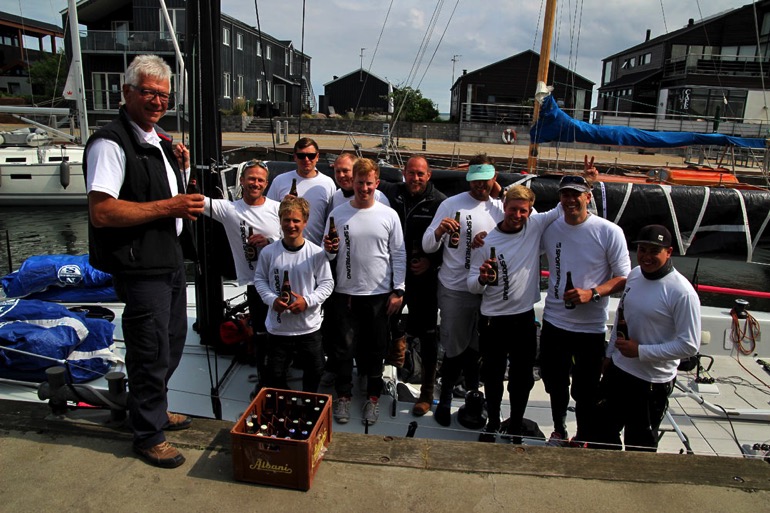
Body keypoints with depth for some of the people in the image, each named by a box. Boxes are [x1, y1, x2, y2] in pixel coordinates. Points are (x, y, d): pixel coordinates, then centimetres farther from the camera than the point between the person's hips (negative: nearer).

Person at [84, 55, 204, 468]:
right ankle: (147, 435, 23)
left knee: (173, 341, 22)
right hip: (140, 267, -10)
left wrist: (181, 168, 5)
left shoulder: (160, 139, 13)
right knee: (151, 353, 2)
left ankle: (155, 411, 44)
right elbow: (101, 212, -26)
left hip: (171, 258, 10)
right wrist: (169, 206, -26)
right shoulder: (111, 143, -17)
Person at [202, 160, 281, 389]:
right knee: (260, 335, 12)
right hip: (255, 284, 0)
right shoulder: (229, 209, -3)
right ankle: (263, 379, 30)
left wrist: (270, 241, -15)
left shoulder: (277, 208, -3)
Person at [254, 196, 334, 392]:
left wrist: (307, 301, -19)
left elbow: (327, 283, -5)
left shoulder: (317, 253, -10)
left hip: (309, 326, 0)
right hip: (278, 327, 1)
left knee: (314, 372, 17)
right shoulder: (269, 252, -6)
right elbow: (259, 279, 4)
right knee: (275, 376, 14)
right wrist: (272, 299, -12)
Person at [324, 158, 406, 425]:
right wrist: (329, 250, -18)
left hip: (379, 294, 0)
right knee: (345, 347, 9)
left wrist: (398, 290, -3)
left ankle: (373, 396, 28)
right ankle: (343, 395, 26)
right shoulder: (338, 213, 0)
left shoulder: (389, 215, -1)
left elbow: (398, 255, 1)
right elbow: (331, 254, 5)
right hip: (345, 292, 0)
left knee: (375, 348, 12)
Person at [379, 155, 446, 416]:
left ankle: (427, 392, 22)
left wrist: (431, 260, -15)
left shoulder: (439, 202, -10)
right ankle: (398, 335, 51)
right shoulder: (392, 193, -1)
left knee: (426, 333, 6)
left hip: (424, 277, -3)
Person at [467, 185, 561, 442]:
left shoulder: (536, 226, -2)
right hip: (493, 320, -1)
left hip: (525, 318, 2)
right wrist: (483, 279, -25)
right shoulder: (486, 242, -7)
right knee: (493, 376, 14)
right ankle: (493, 423, 35)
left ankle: (516, 426, 33)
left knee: (522, 378, 13)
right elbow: (472, 285, -4)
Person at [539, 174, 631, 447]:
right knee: (554, 383, 20)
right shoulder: (549, 229, 0)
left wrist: (592, 293, -22)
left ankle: (582, 439, 34)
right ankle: (559, 430, 44)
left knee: (585, 390, 10)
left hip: (591, 327, -3)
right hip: (554, 322, 4)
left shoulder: (609, 232, -10)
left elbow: (624, 278, -8)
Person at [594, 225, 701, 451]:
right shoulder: (634, 274, 0)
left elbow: (689, 345, -20)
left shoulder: (682, 292, -21)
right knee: (604, 432, 23)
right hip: (618, 369, 7)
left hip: (652, 382, -7)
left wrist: (640, 351, -22)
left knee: (639, 446, 11)